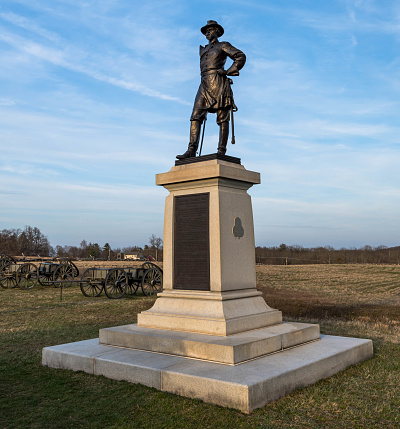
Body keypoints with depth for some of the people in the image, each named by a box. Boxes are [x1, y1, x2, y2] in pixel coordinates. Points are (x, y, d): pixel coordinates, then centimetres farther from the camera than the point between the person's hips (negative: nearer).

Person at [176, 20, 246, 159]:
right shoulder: (203, 49, 28)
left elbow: (241, 57, 1)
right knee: (196, 116, -9)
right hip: (204, 84, 6)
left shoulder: (223, 46, 10)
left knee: (222, 118, -9)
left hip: (218, 82, -6)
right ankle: (192, 150, -16)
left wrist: (228, 72, -6)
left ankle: (221, 152, -12)